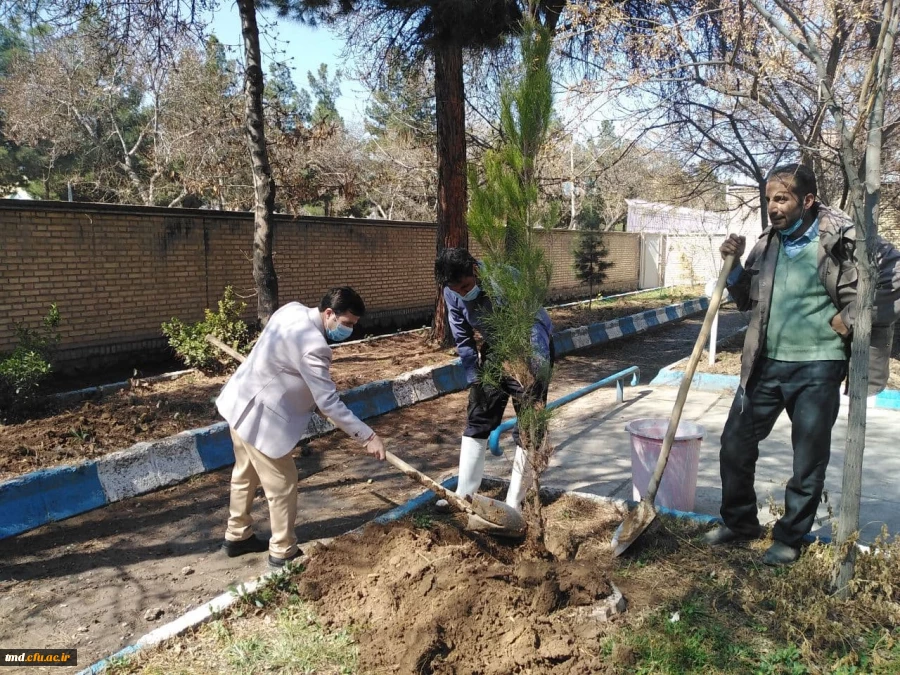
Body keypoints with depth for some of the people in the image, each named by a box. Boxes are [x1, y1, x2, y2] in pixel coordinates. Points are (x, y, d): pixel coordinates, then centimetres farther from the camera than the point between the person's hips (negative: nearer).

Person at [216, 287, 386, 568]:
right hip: (259, 417, -10)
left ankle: (237, 536, 41)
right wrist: (367, 436, -22)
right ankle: (283, 552, 21)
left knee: (246, 474, 25)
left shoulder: (293, 309, -1)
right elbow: (329, 403, -27)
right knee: (282, 484, 5)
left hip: (239, 402, 10)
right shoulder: (312, 346, -29)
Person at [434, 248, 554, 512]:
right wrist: (474, 381, -5)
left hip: (529, 350, -5)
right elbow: (463, 340, -3)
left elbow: (537, 325, -36)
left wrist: (539, 370, -45)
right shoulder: (452, 294, -16)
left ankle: (514, 502, 5)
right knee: (477, 420, 7)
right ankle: (464, 494, 17)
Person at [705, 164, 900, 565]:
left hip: (817, 369, -5)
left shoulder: (843, 240, -10)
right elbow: (747, 300, 13)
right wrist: (734, 265, -2)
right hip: (765, 365, 5)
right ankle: (739, 522, 30)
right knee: (735, 445, 10)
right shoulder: (768, 242, 6)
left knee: (809, 461, 8)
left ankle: (789, 538, 26)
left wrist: (852, 318, -10)